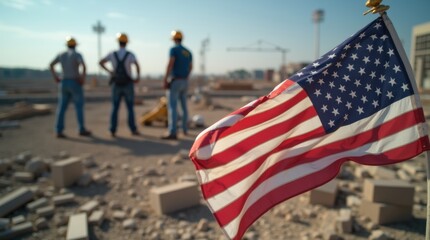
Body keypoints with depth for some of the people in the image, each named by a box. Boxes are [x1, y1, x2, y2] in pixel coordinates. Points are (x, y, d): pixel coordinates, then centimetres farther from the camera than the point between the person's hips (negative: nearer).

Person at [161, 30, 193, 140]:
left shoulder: (174, 49, -8)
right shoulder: (188, 52, 15)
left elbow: (170, 64, -19)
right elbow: (190, 67, 24)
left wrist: (165, 79, -18)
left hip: (174, 81, -7)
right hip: (184, 82, 7)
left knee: (172, 107, -13)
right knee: (183, 106, 17)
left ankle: (172, 132, -21)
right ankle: (185, 129, 27)